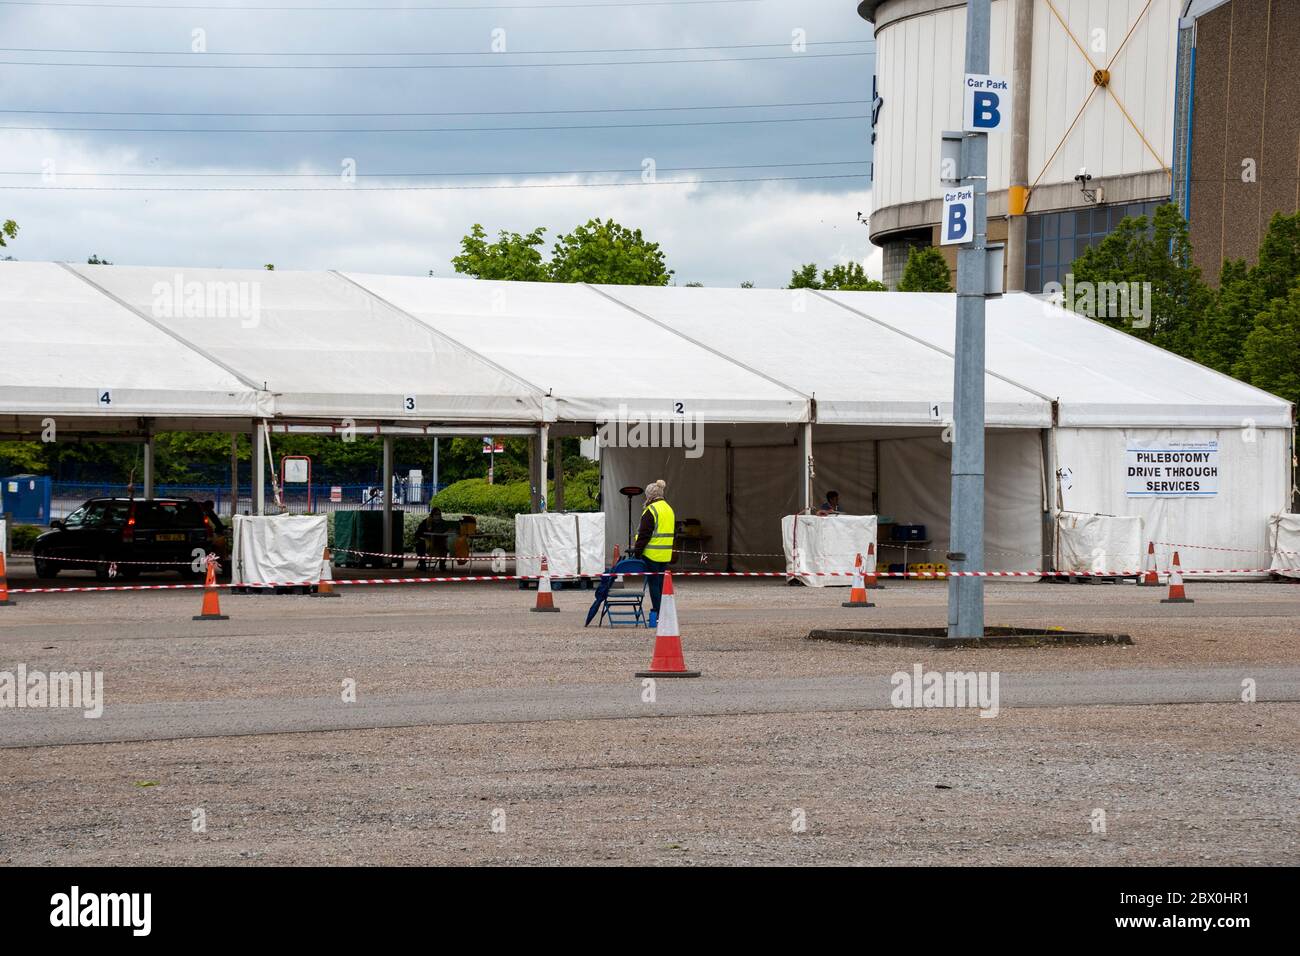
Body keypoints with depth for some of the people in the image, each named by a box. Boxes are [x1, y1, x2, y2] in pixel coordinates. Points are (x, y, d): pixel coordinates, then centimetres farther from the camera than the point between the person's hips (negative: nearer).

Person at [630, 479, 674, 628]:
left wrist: (636, 552, -11)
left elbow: (644, 534, -15)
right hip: (665, 554, 8)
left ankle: (657, 615, -6)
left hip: (651, 554, -8)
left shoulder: (651, 510, -13)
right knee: (662, 584, 12)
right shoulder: (669, 509, 14)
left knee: (654, 584, -4)